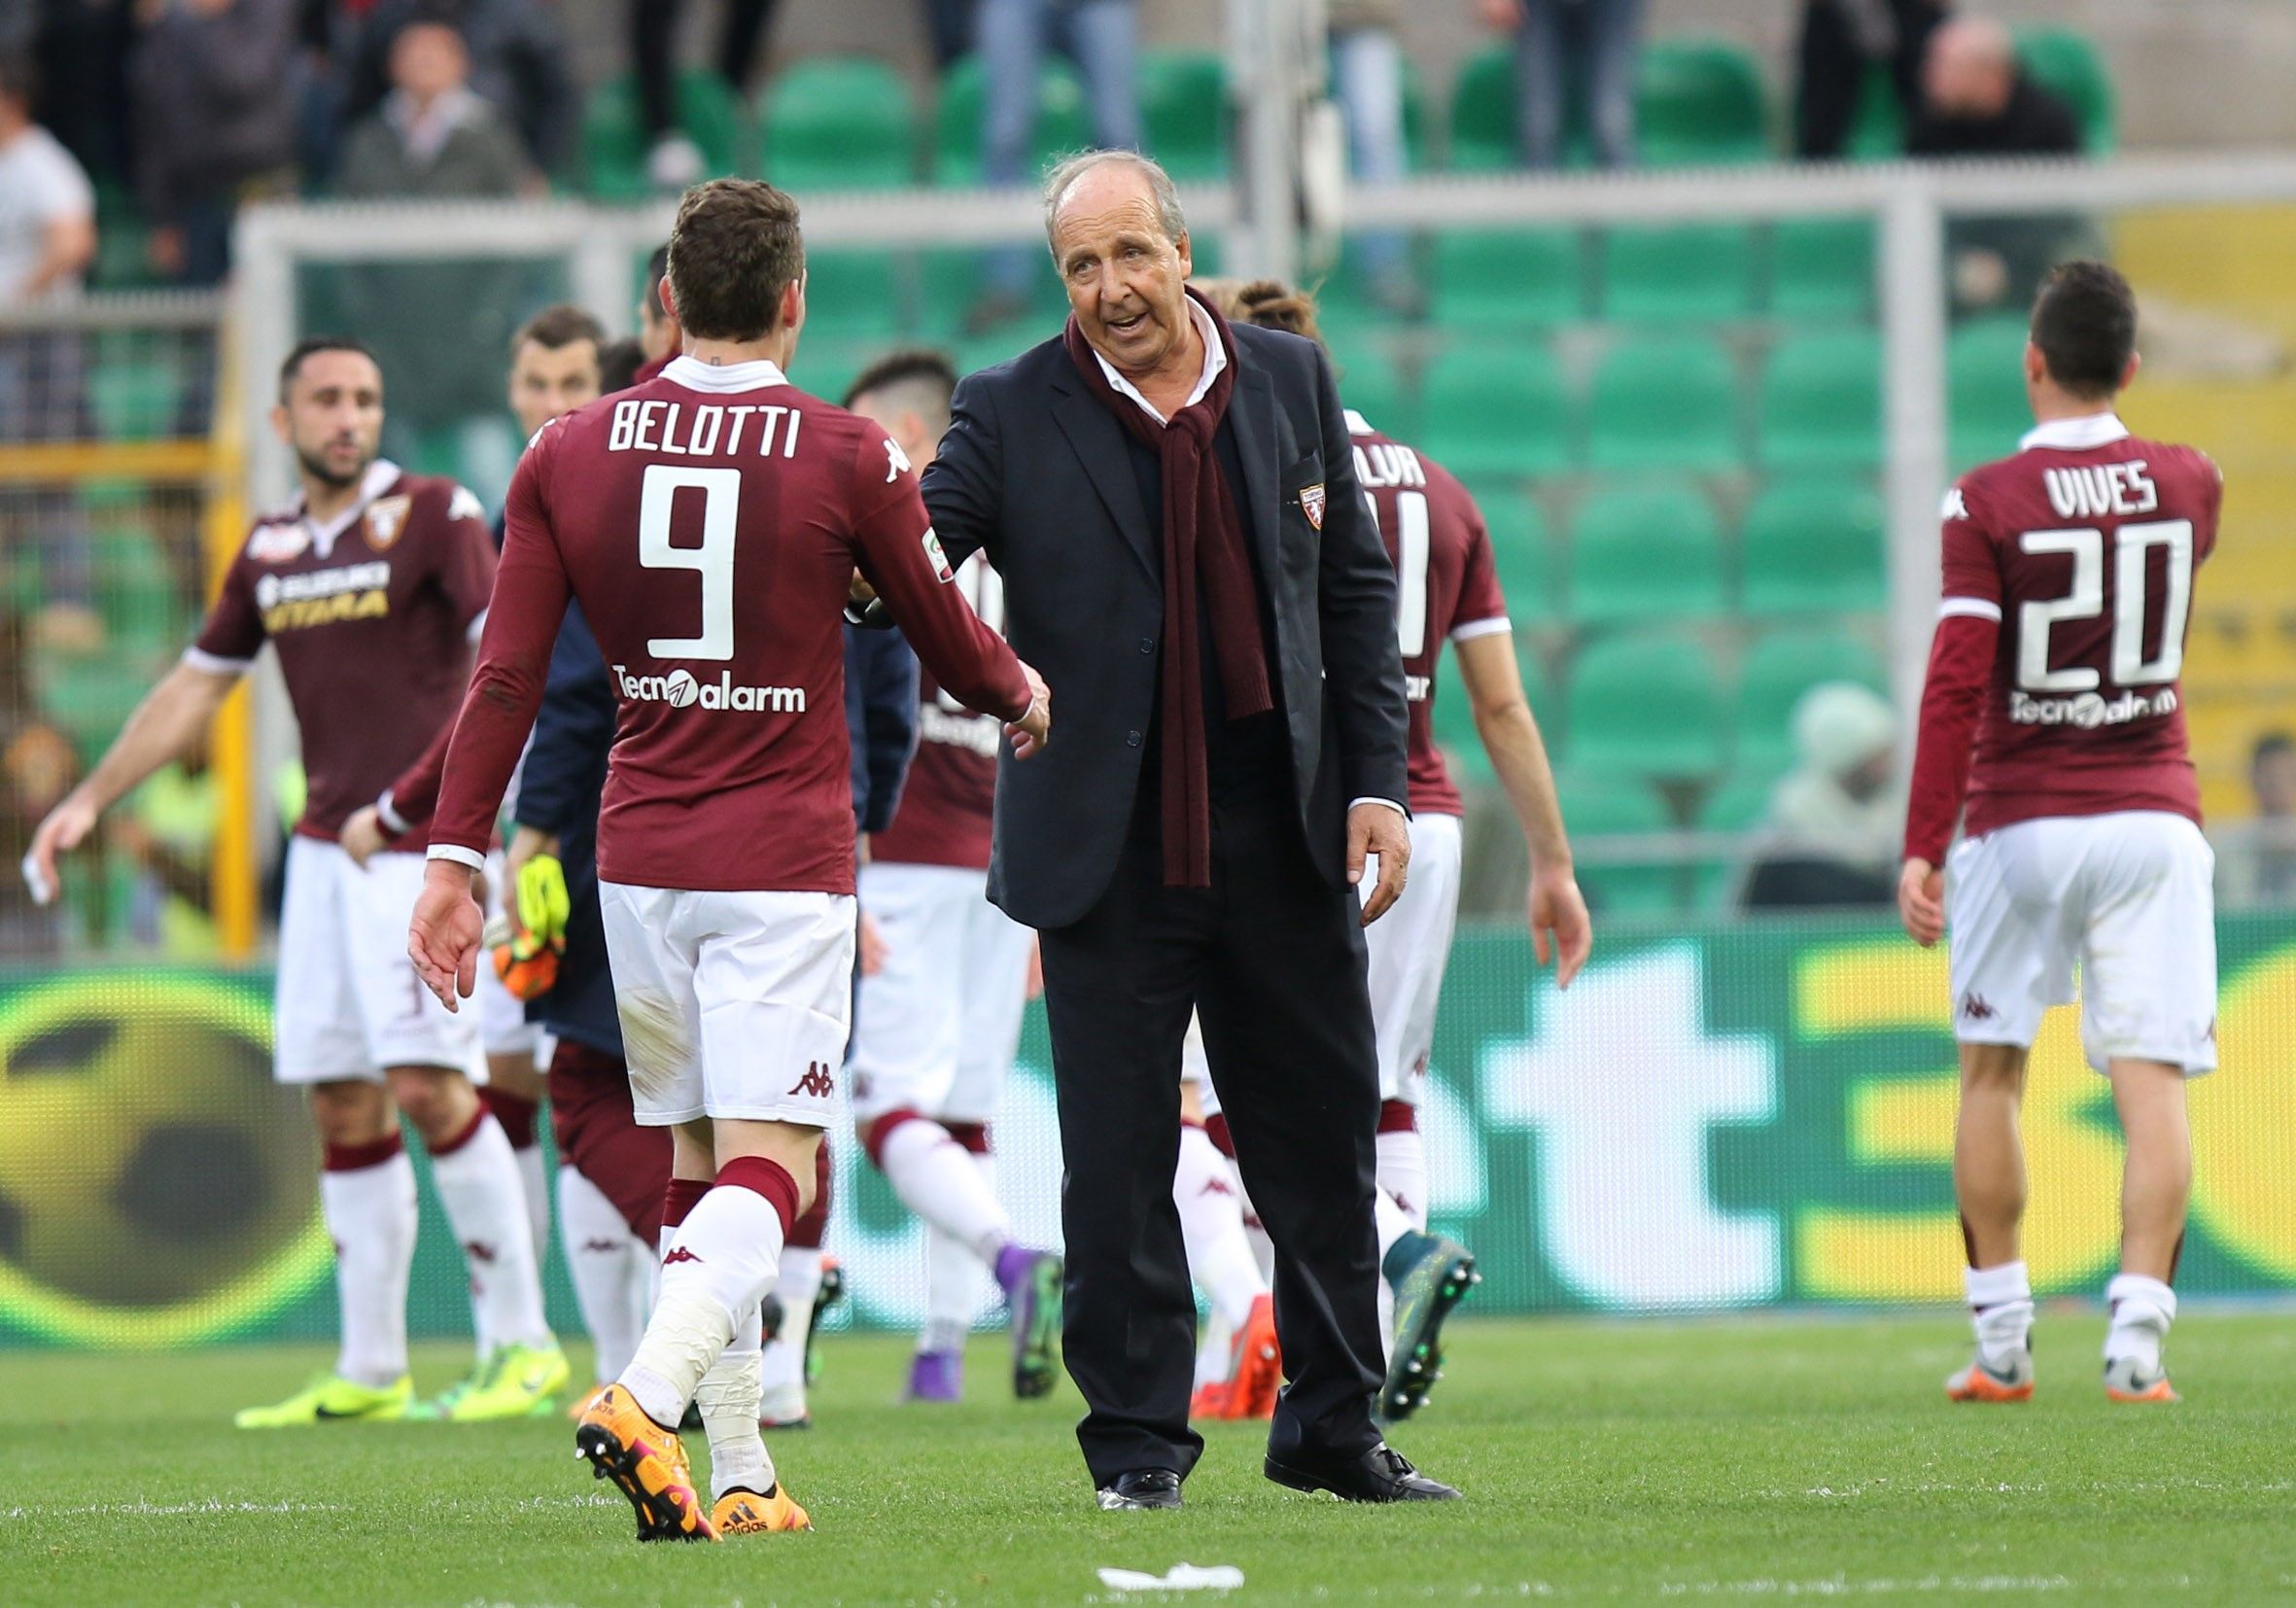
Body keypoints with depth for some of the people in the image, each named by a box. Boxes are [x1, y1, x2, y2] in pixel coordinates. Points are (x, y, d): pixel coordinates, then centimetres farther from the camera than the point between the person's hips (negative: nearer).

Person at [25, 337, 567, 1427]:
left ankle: (522, 1343, -8)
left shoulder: (435, 516, -4)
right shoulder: (270, 550, 14)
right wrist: (90, 799, 24)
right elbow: (195, 687, 25)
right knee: (343, 1105, 5)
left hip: (424, 842, -6)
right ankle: (370, 1371, 10)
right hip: (325, 846, 6)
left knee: (428, 1082, -15)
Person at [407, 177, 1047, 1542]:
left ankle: (740, 1472, 13)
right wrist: (1026, 694, 28)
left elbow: (507, 676, 0)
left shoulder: (569, 455, 2)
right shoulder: (847, 460, -6)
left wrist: (457, 862, 4)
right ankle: (647, 1399, -31)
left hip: (640, 860, 4)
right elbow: (950, 644, 6)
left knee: (699, 1162, 14)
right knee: (768, 1173, -8)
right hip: (783, 865, -4)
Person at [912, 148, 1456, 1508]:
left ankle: (1335, 1427, 21)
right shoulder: (1011, 416, -3)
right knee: (1120, 1153, 0)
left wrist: (1378, 782, 3)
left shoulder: (1292, 384, 5)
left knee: (1325, 1138, 9)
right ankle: (1138, 1440, 10)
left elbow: (1357, 591, 9)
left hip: (1285, 833, 3)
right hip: (1111, 845, -3)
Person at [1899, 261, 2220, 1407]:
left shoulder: (1989, 503, -8)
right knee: (2151, 1079, -2)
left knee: (1992, 1073, 12)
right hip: (2151, 815, 2)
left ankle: (2002, 1344, 12)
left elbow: (1956, 685, -13)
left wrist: (1923, 846, -11)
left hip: (2021, 819, -2)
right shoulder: (2189, 485, 2)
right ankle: (2138, 1333, -15)